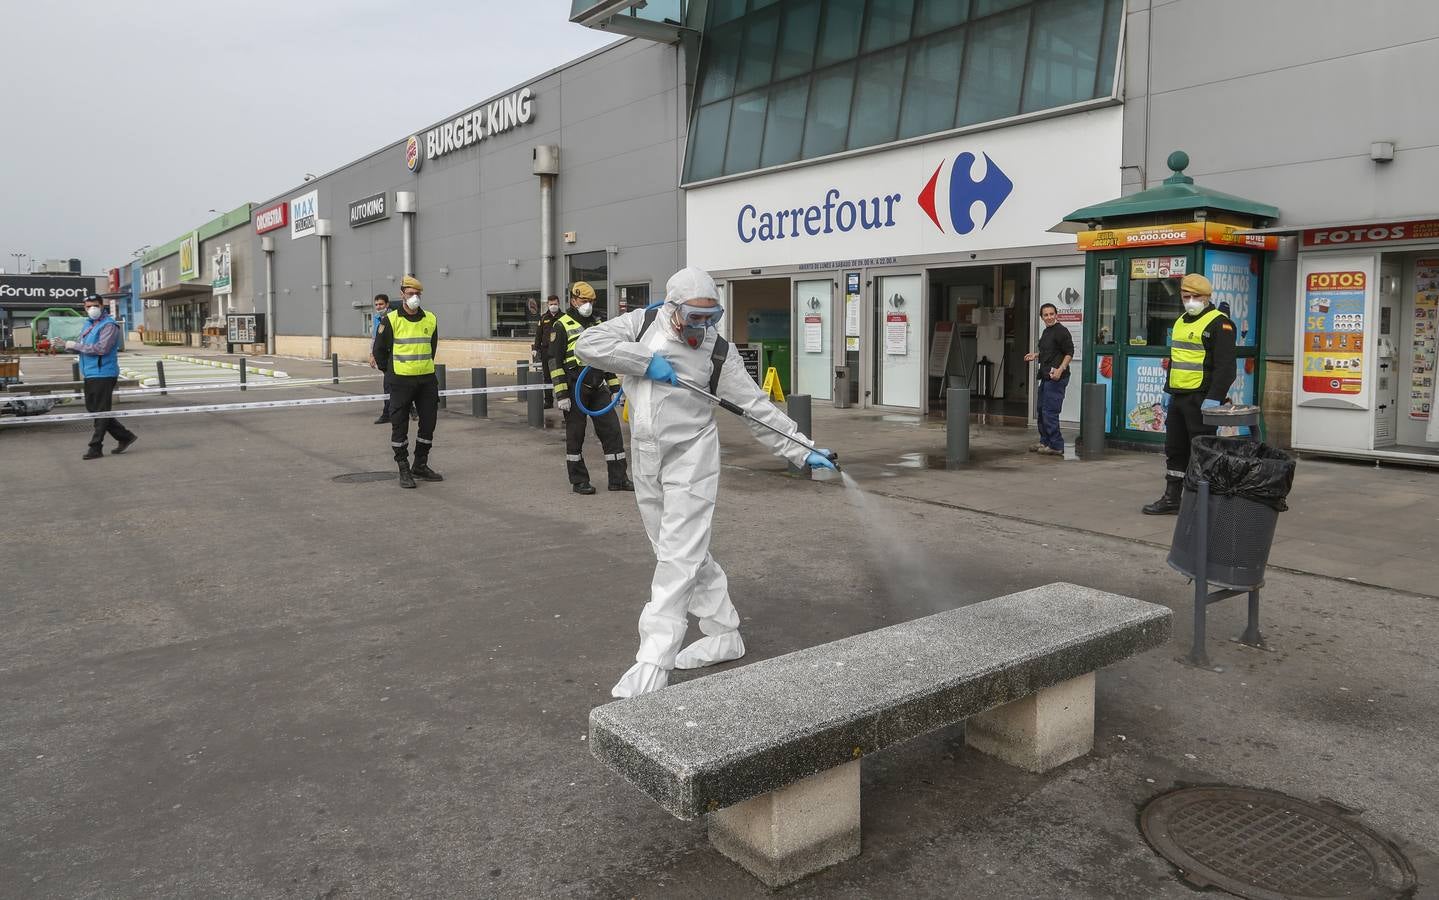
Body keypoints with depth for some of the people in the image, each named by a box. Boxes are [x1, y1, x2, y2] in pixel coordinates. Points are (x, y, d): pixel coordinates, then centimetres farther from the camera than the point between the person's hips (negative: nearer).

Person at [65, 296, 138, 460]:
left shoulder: (109, 325, -11)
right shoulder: (88, 325, 17)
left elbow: (101, 348, -23)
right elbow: (81, 348, 23)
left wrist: (76, 345, -16)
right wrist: (66, 345, 3)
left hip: (103, 374, -10)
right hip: (90, 375, 10)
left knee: (100, 412, -4)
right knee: (92, 409, 14)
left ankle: (95, 448, 0)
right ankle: (125, 436, 21)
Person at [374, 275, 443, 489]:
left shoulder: (430, 319, 5)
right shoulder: (391, 319, -6)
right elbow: (380, 350, 2)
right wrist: (392, 368, 11)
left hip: (427, 380, 4)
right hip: (401, 381, -4)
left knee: (428, 424, 8)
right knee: (399, 426, 0)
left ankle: (420, 466, 22)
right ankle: (404, 470, 11)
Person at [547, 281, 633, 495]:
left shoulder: (598, 323, 16)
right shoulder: (561, 326, -3)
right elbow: (555, 363, -7)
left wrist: (615, 386, 14)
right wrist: (561, 394, -13)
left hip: (599, 388, 5)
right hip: (575, 389, -5)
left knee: (612, 430, 2)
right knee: (575, 436, 3)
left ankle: (618, 479, 9)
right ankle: (578, 481, 13)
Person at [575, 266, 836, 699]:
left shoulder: (719, 352, -5)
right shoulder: (642, 325, 0)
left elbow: (758, 408, -5)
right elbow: (588, 344, -9)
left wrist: (802, 451, -10)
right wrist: (644, 361, -17)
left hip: (691, 460, -4)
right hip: (647, 462, 4)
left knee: (679, 557, -9)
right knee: (690, 553, 14)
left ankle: (652, 665, -7)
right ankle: (724, 634, 29)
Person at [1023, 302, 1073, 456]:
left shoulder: (1061, 331, -12)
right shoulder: (1046, 332, 17)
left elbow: (1069, 353, -16)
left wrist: (1060, 369, -25)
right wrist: (1035, 355, 19)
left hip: (1056, 378, -10)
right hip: (1046, 377, 10)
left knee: (1050, 412, -10)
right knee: (1041, 410, 17)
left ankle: (1056, 446, -5)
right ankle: (1045, 442, 28)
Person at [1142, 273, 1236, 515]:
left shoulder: (1219, 323, -9)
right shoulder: (1180, 323, 17)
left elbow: (1225, 366, -16)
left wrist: (1214, 398, -22)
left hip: (1202, 400, -8)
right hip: (1178, 398, 8)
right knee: (1174, 449, 13)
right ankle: (1171, 498, 21)